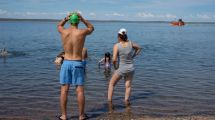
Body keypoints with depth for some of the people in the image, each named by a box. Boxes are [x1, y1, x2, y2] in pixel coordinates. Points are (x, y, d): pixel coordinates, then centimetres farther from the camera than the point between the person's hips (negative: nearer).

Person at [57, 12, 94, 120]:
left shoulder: (64, 32, -2)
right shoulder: (82, 32, -7)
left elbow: (59, 26, 24)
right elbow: (91, 28, 16)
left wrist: (65, 18, 7)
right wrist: (82, 19, 5)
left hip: (66, 63, 2)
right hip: (77, 64, -2)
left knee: (64, 90, 6)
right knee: (80, 90, 4)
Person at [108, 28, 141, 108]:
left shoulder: (117, 46, -15)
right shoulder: (130, 43, -2)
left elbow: (114, 59, -22)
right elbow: (139, 48, 18)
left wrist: (115, 67, -5)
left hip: (121, 69, -3)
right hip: (130, 68, 3)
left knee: (111, 84, 15)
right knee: (128, 86, 12)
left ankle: (109, 100, 9)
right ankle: (126, 101, -2)